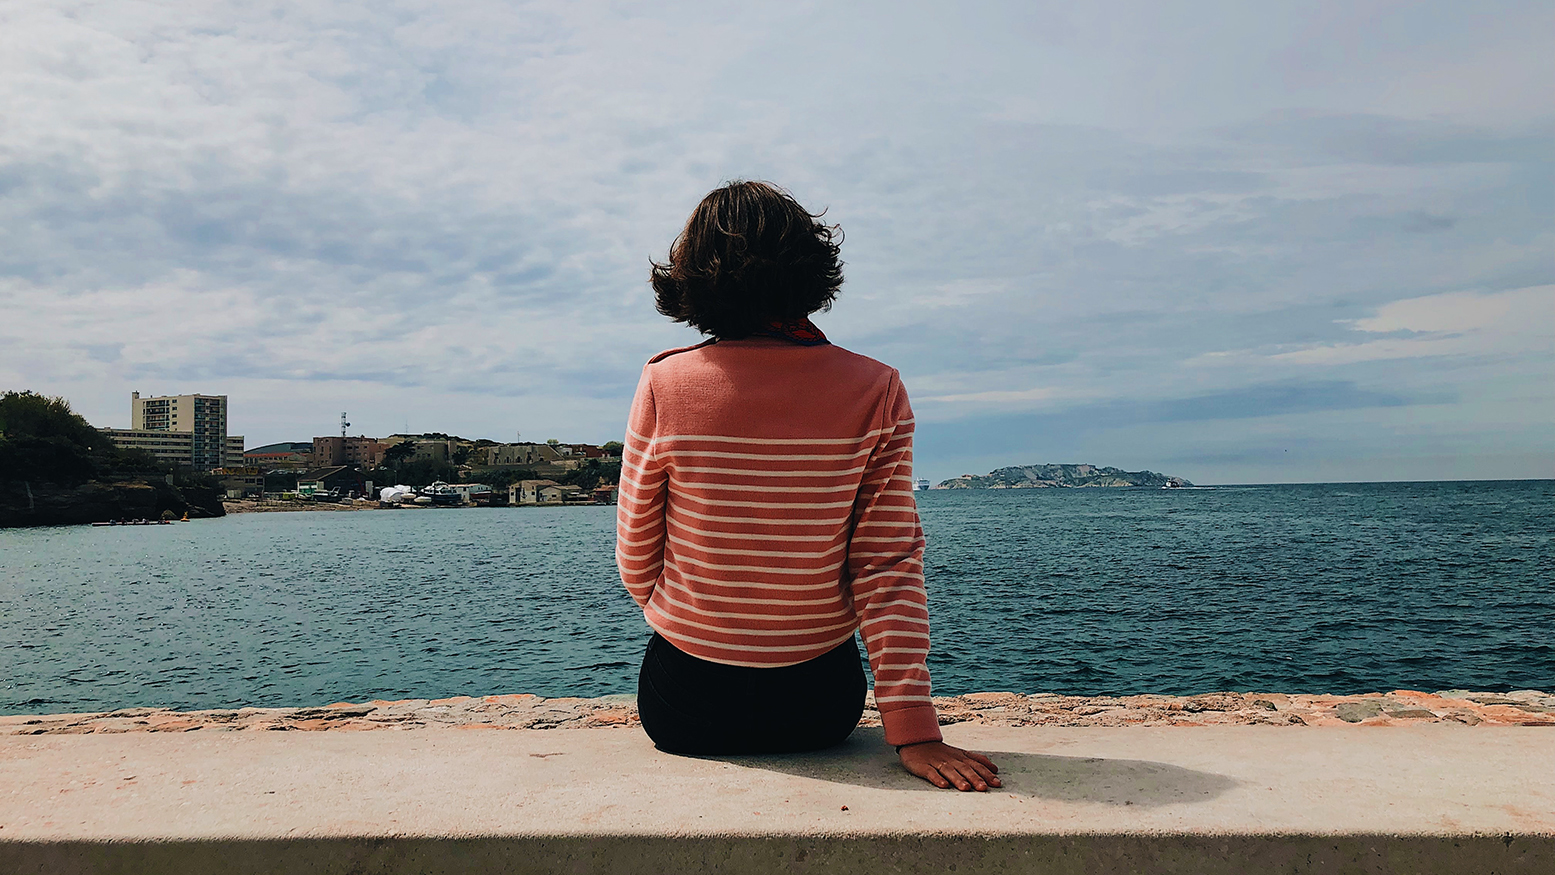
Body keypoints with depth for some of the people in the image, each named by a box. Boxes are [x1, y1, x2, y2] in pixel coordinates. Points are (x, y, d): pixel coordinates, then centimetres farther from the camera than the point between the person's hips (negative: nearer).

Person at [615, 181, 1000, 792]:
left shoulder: (664, 384, -13)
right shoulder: (877, 391, -11)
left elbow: (637, 555, -4)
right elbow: (889, 566, -14)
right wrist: (914, 731, -11)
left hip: (684, 709, 0)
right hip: (819, 708, 0)